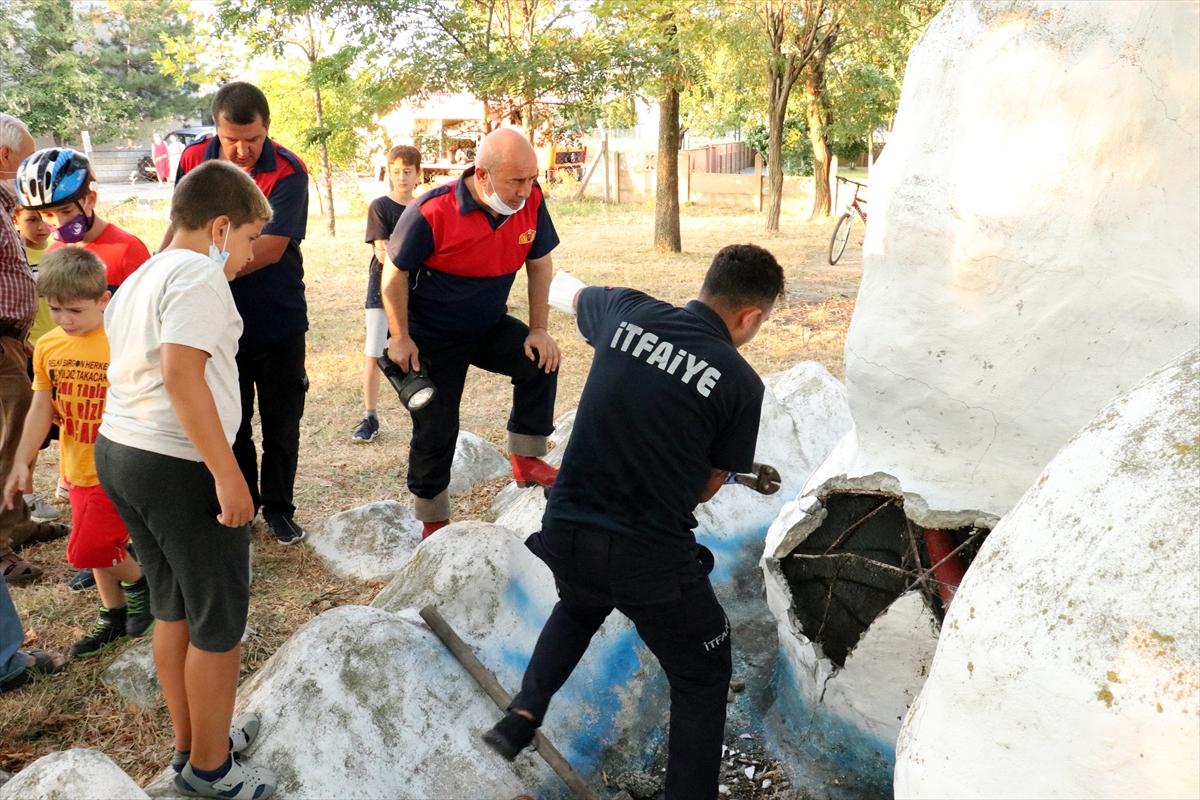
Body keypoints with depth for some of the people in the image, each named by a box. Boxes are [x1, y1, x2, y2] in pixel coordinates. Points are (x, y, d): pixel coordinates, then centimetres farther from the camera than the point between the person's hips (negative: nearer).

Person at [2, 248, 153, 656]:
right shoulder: (47, 348, 1)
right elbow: (41, 409, 6)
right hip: (79, 468, 7)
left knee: (86, 549, -8)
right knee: (99, 546, 18)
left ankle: (138, 581, 20)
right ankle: (114, 616, 36)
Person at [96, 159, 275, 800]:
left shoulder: (138, 280, 16)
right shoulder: (200, 274, -14)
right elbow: (182, 375, -25)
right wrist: (227, 472, -25)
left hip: (118, 452, 10)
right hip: (179, 466, -10)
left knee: (173, 609, 21)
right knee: (219, 623, 5)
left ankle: (189, 741, 35)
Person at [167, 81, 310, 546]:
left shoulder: (288, 172, -16)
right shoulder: (194, 160, -3)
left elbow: (271, 247, -25)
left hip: (279, 320, -2)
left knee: (281, 423, 9)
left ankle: (278, 508, 26)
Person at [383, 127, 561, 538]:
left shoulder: (531, 202, -15)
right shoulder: (432, 212, -27)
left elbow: (540, 265, 0)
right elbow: (395, 273, -15)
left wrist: (538, 329, -5)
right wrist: (401, 338, -12)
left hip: (490, 327, 4)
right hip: (433, 337, -3)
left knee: (540, 361, -22)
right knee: (435, 429, 2)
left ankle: (527, 459, -4)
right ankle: (433, 522, 21)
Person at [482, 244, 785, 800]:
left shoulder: (626, 312, -1)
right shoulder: (740, 383, -10)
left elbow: (574, 296, 23)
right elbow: (707, 487, 1)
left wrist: (555, 285, 47)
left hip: (565, 532, 5)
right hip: (650, 559, -4)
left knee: (578, 610, 37)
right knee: (701, 679, 20)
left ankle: (521, 717, 26)